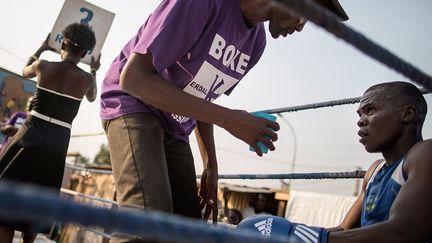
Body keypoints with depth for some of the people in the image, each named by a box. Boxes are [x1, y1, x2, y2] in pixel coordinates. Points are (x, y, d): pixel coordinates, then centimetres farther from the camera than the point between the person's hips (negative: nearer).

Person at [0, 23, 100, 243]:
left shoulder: (43, 66, -2)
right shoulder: (86, 79, -2)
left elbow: (25, 71, 24)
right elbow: (91, 98, 23)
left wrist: (41, 49, 36)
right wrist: (94, 71, 34)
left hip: (31, 135, -1)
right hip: (57, 143, 1)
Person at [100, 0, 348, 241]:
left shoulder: (256, 41, 0)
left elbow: (201, 98, 9)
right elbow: (133, 77, -28)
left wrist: (211, 166, 4)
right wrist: (227, 118, -30)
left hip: (174, 129, 7)